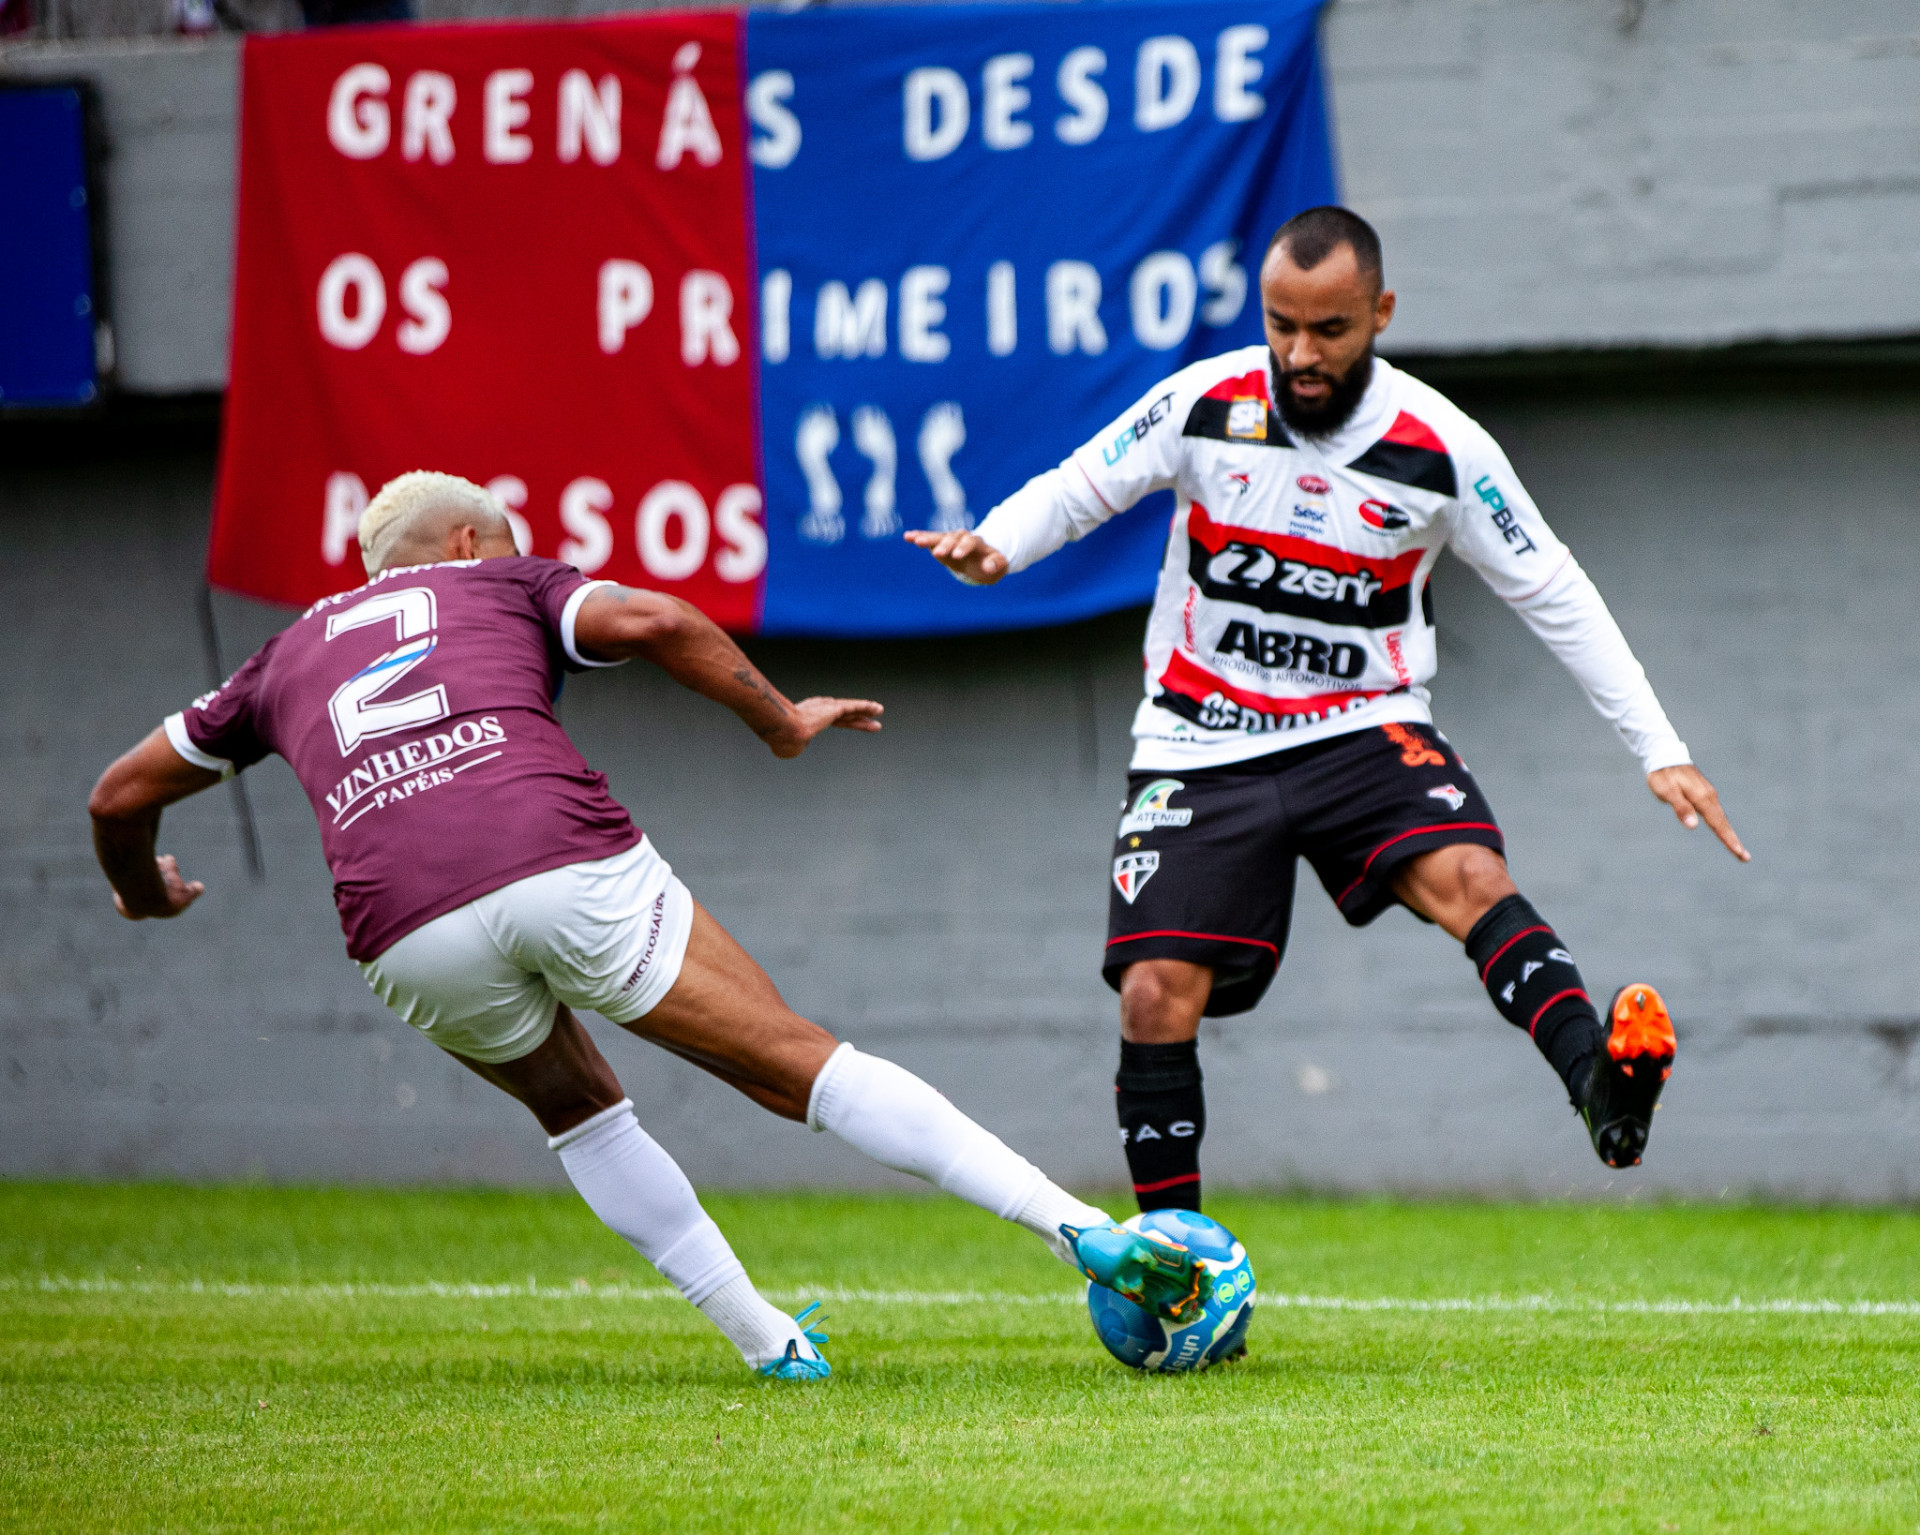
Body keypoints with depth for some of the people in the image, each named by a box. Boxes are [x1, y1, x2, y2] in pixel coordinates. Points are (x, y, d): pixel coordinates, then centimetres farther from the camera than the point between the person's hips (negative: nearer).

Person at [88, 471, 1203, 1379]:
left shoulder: (291, 653, 34)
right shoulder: (504, 584, 27)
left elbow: (122, 796, 39)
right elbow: (650, 619, 5)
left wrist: (143, 890, 59)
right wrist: (780, 719, 17)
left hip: (407, 932, 2)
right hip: (573, 870, -2)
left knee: (575, 1105, 31)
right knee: (796, 1065, 3)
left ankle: (768, 1342, 22)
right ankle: (1087, 1231, -9)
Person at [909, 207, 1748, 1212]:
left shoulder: (1442, 449, -8)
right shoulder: (1207, 404, -7)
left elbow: (1553, 594, 1)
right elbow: (1075, 491, 3)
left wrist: (1660, 750, -2)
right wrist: (994, 546, -20)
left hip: (1364, 730, -1)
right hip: (1201, 744, 1)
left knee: (1468, 875, -30)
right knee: (1156, 996, -11)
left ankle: (1600, 1084, -49)